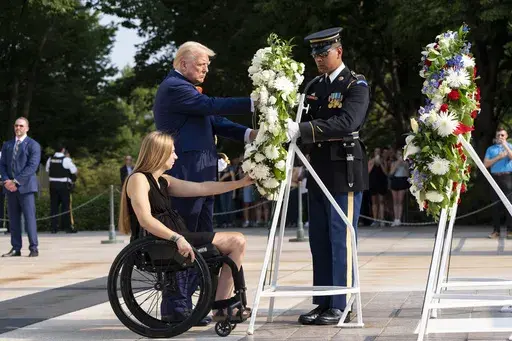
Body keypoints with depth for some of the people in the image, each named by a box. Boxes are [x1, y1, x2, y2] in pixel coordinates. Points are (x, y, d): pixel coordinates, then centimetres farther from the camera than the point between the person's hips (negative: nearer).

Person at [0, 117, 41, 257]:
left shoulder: (33, 145, 0)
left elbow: (32, 166, -10)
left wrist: (16, 181, -16)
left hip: (25, 186, -5)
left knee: (29, 217, -8)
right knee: (13, 219, 4)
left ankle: (33, 248, -6)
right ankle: (16, 248, 7)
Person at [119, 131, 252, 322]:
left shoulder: (163, 181, 19)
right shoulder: (138, 179, -8)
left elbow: (202, 188, 17)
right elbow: (145, 220, -21)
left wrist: (241, 183, 15)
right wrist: (177, 238, -31)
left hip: (173, 238, 10)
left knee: (236, 243, 19)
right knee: (237, 241, -10)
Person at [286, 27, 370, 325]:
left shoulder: (356, 85, -8)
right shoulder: (316, 86, 15)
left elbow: (348, 122, -24)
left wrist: (302, 130, -31)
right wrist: (289, 127, -5)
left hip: (345, 172, -7)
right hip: (319, 171, 7)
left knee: (341, 240, -4)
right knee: (319, 241, 8)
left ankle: (340, 305, 1)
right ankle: (323, 303, 14)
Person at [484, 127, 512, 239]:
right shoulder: (490, 149, 16)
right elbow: (486, 164, 6)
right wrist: (499, 157, -2)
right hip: (495, 177, 2)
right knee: (496, 204, 1)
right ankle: (496, 230, 3)